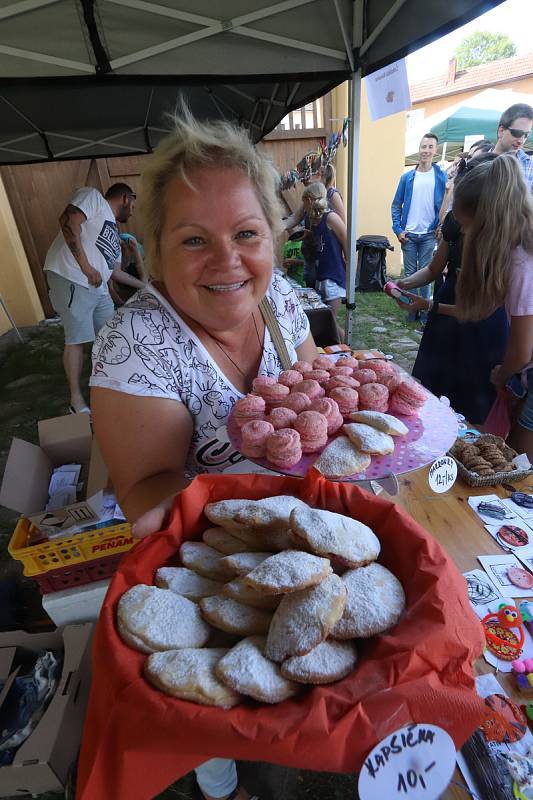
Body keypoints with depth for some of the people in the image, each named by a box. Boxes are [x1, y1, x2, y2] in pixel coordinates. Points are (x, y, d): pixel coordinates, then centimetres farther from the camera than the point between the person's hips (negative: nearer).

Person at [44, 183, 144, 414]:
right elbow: (68, 221, -14)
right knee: (76, 340, -7)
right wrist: (86, 266, -18)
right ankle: (76, 401, 2)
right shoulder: (93, 197, 3)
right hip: (70, 280, -9)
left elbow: (115, 271, 30)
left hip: (99, 288, 9)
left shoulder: (114, 232, 27)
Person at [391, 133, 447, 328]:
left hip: (429, 235, -1)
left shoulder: (441, 177, 0)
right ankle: (411, 308, 17)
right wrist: (398, 230, -4)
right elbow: (396, 205, 5)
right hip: (408, 234, 1)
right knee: (410, 273, 7)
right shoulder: (407, 177, 3)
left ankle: (425, 309, 12)